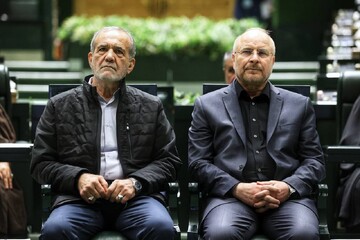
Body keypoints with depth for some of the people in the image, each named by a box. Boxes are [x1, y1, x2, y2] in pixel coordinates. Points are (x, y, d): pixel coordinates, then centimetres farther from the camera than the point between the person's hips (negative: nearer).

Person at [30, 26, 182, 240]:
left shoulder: (151, 107, 17)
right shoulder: (59, 106, 14)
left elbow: (169, 160, 12)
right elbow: (41, 163, 11)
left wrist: (136, 182, -7)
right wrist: (78, 178, -8)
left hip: (135, 198, 1)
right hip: (81, 198, 0)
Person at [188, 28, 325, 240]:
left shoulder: (299, 105, 19)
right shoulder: (208, 105, 15)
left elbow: (314, 160, 14)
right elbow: (198, 162, 7)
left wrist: (289, 187, -8)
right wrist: (237, 188, -9)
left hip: (287, 197, 1)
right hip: (230, 196, -1)